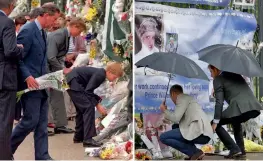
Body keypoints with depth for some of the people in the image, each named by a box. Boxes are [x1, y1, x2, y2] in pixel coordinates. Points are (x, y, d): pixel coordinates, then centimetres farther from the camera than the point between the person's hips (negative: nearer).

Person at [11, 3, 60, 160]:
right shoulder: (28, 30, -15)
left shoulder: (43, 32, 14)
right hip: (30, 84, -9)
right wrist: (27, 76, -25)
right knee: (30, 120, -6)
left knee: (42, 123, 7)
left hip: (40, 84, 9)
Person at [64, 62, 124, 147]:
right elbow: (88, 91, -23)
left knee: (82, 109, 19)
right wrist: (97, 105, -19)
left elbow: (89, 90, 17)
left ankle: (78, 137, 28)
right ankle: (88, 139, -17)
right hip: (74, 82, -11)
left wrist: (98, 100, 8)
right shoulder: (100, 75, -19)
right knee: (89, 107, -14)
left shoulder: (101, 74, 11)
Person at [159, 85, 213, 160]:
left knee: (163, 137, -2)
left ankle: (195, 152, -7)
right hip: (205, 134, 9)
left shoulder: (182, 98, 3)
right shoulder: (188, 98, 29)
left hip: (198, 132, -9)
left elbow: (176, 118, -7)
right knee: (175, 127, 30)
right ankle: (195, 153, 12)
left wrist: (165, 110, 11)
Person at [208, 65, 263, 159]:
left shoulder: (218, 79, 5)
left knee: (216, 124, 10)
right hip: (254, 107, 8)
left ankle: (234, 149, 1)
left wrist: (215, 122, -1)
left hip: (239, 108, -8)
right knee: (235, 122, 36)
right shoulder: (234, 73, 26)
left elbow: (219, 102, -2)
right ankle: (241, 151, 28)